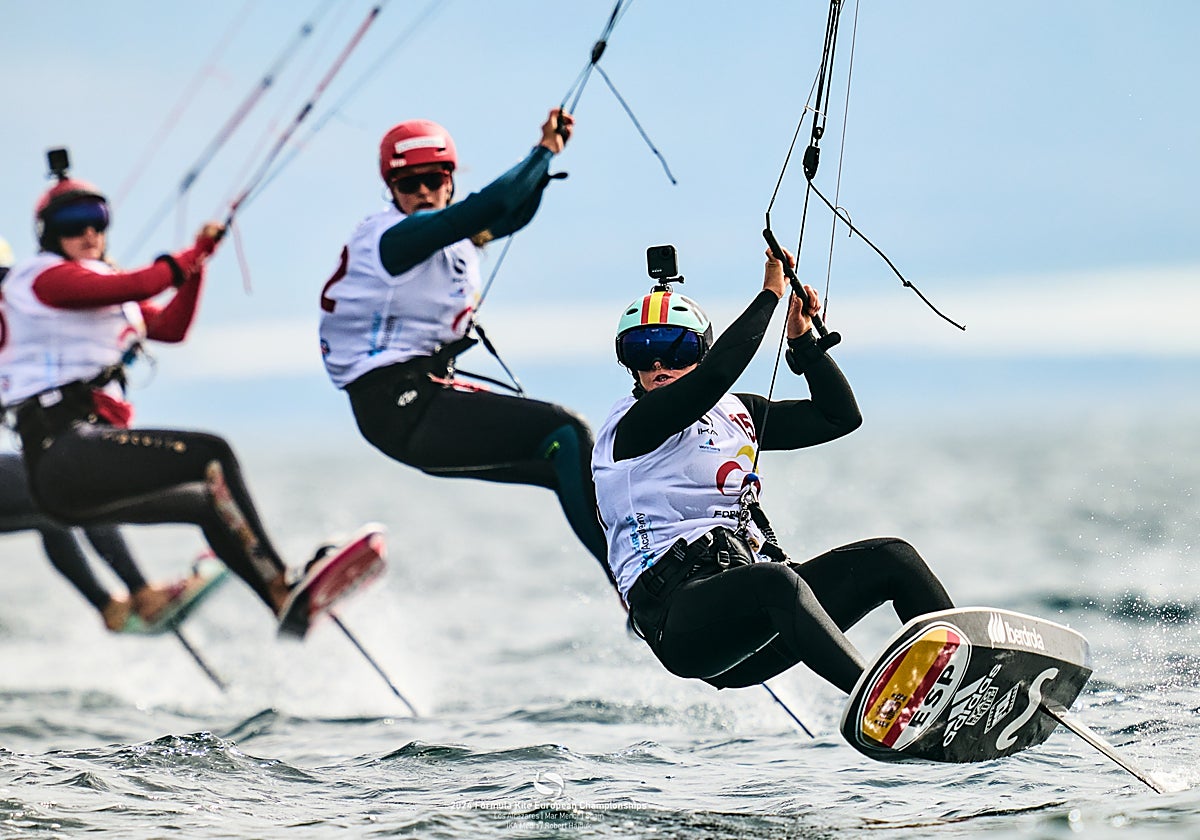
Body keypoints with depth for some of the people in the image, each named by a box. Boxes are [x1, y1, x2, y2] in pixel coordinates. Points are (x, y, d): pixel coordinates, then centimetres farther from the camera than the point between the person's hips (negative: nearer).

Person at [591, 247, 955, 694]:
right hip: (681, 619, -8)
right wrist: (770, 293, -7)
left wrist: (803, 340, 13)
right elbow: (720, 370, -16)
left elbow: (840, 416, 24)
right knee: (777, 581, -38)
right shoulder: (633, 426, 0)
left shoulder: (735, 413, 23)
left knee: (891, 557, -7)